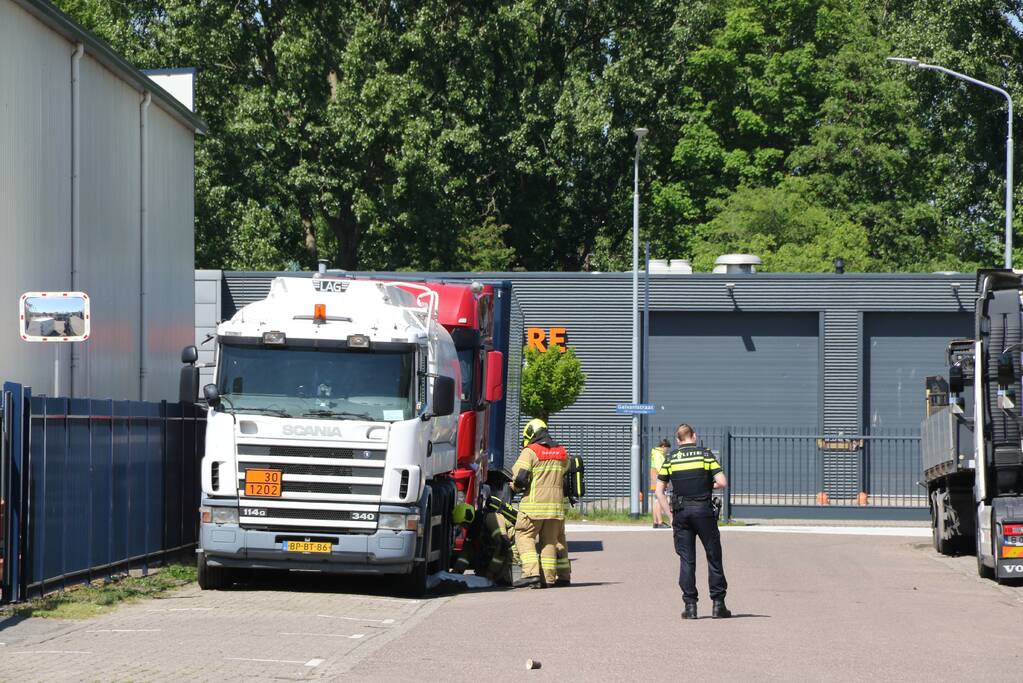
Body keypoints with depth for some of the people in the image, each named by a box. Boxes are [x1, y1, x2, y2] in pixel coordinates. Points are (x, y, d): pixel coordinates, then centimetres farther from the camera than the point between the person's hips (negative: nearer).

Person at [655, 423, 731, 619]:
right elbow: (722, 482, -8)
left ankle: (690, 605, 2)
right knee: (714, 557, 6)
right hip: (703, 510, -2)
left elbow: (659, 491, 4)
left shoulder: (671, 459, 6)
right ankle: (718, 604, 4)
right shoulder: (705, 455, -1)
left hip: (681, 512, 2)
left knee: (686, 559, 5)